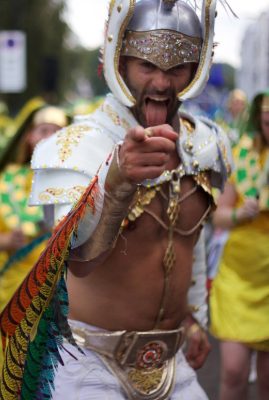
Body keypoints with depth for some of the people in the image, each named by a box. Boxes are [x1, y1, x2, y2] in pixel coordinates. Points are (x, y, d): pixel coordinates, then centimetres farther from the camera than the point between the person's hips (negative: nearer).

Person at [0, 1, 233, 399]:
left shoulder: (208, 148, 0)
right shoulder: (75, 147, -19)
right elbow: (79, 259, -37)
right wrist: (117, 178, -54)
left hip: (169, 361, 5)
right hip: (88, 363, -5)